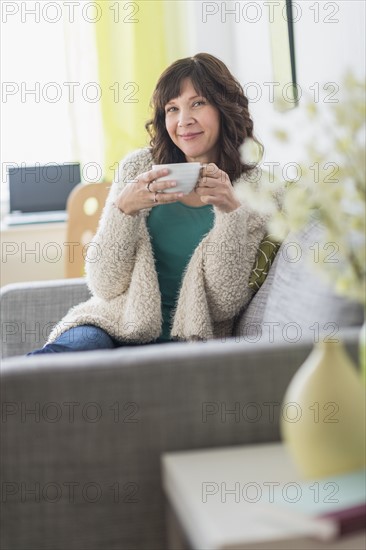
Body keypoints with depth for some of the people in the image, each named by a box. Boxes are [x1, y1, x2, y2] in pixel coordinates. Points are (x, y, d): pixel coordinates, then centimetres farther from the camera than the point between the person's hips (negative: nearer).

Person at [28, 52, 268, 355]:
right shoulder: (139, 167, 4)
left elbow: (226, 306, -7)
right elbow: (105, 286, -1)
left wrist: (231, 210, -18)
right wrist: (124, 207, -17)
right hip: (122, 327, 2)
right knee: (82, 342, -35)